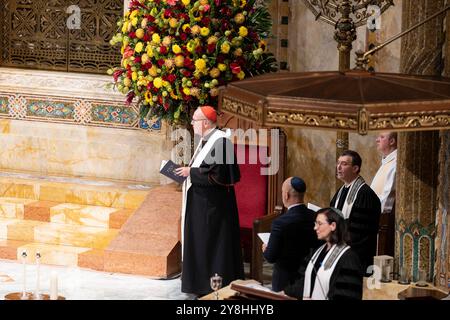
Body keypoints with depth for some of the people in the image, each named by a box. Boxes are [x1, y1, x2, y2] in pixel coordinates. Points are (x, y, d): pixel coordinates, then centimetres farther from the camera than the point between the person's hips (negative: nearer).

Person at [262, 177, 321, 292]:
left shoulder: (281, 222, -23)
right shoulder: (315, 217, -8)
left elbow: (270, 257, -18)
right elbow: (317, 247, 3)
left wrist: (266, 249, 3)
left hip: (286, 280, -5)